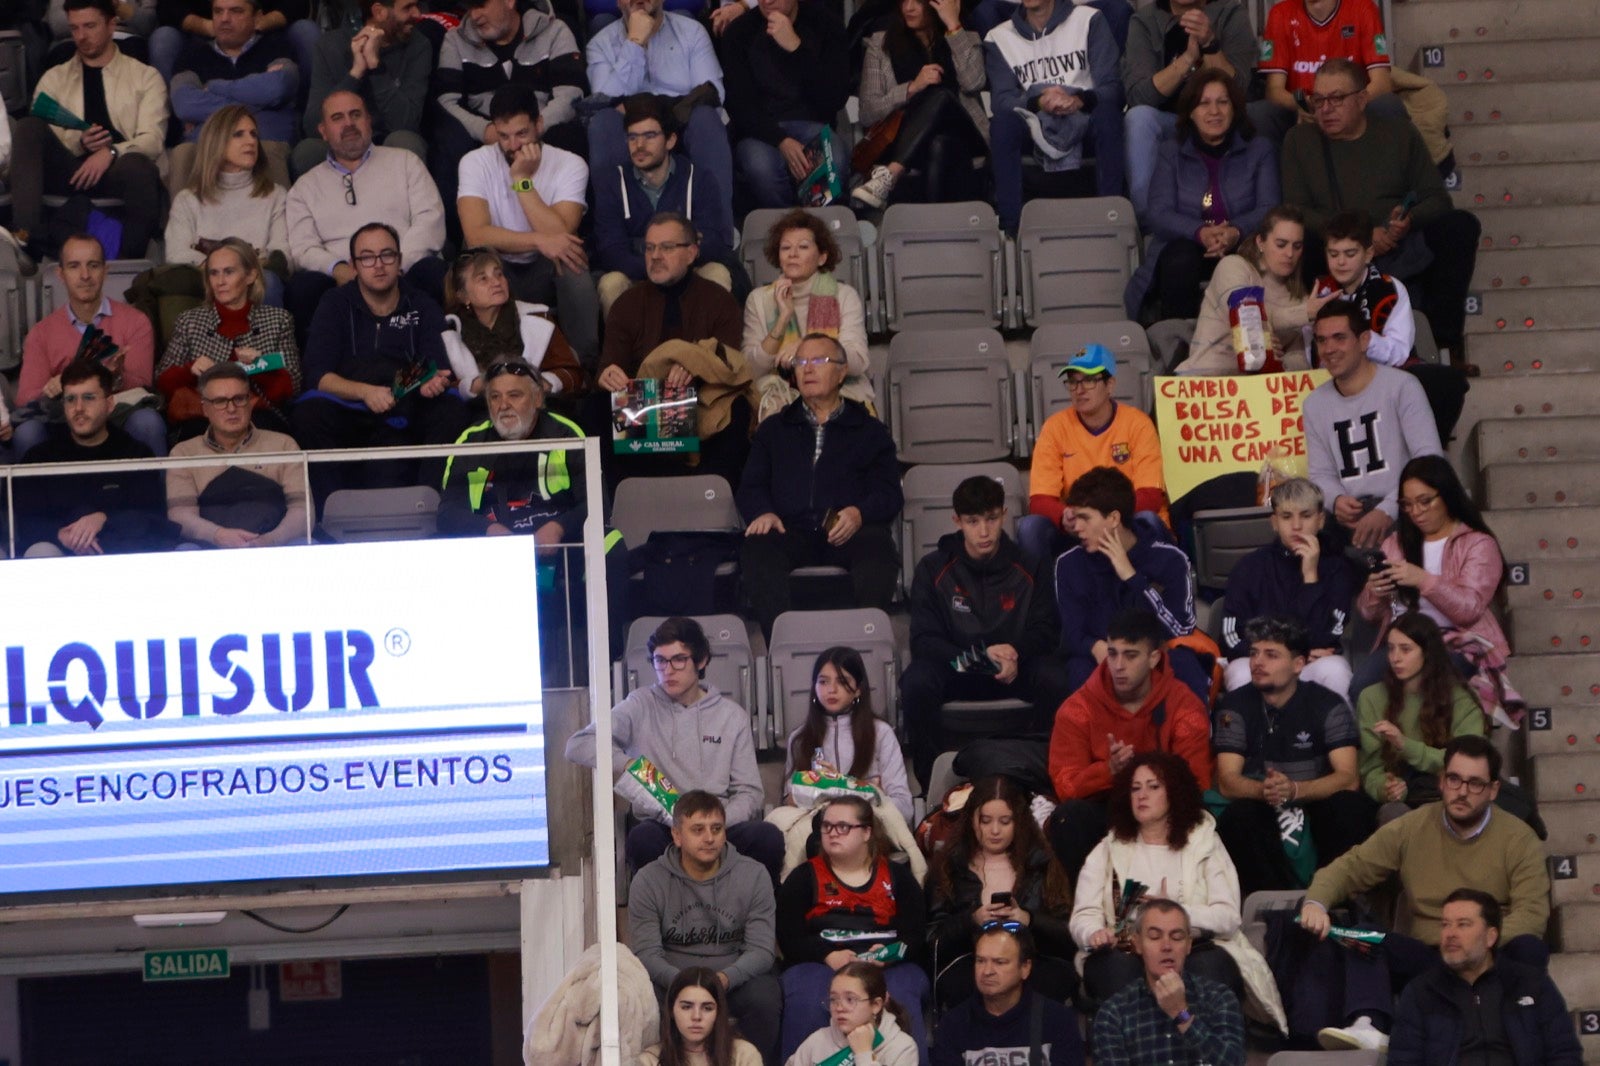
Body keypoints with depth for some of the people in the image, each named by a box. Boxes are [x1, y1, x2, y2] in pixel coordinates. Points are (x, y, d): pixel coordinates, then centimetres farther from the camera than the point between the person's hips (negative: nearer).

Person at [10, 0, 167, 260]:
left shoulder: (145, 77, 16)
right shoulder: (54, 79, 22)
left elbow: (152, 138, 1)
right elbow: (37, 141, 10)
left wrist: (110, 152, -19)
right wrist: (78, 142, -12)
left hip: (122, 170, -2)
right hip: (70, 170, 2)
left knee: (138, 167, -40)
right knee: (28, 126, -25)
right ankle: (27, 237, -39)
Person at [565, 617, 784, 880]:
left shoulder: (732, 715, 14)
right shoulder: (641, 706, 10)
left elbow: (748, 793, 10)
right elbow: (578, 746, 0)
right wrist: (627, 764, -15)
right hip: (661, 826, -1)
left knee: (768, 837, -31)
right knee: (642, 838, -38)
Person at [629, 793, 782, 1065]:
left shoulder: (753, 875, 1)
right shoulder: (648, 881, -1)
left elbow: (762, 949, -6)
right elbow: (646, 953, -7)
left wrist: (724, 978, -27)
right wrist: (681, 982, -29)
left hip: (736, 978, 0)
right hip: (672, 979, 0)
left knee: (765, 996, -32)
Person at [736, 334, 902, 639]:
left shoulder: (869, 431, 23)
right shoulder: (774, 429, 30)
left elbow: (889, 493, 11)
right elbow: (750, 487, 19)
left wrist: (860, 513, -13)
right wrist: (762, 512, -6)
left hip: (849, 533, -1)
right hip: (792, 531, 1)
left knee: (878, 548, -36)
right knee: (757, 548, -34)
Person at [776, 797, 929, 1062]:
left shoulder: (897, 876, 20)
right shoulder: (804, 877, 18)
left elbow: (916, 934, 6)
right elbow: (789, 937, 5)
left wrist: (887, 954, -16)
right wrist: (828, 957, -14)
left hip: (890, 967, 0)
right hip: (818, 965, 0)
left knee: (901, 993, -35)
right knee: (806, 997, -35)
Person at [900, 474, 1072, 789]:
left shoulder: (1029, 566, 0)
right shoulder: (933, 569, -3)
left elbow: (1046, 632, 2)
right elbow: (923, 641, -7)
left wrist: (1015, 654, -21)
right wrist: (980, 656, -23)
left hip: (1015, 666, 0)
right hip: (954, 666, 0)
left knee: (1055, 681, -32)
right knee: (916, 684, -33)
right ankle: (931, 780, -17)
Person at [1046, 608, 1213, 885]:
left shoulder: (1184, 706, -5)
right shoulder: (1079, 709, -3)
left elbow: (1195, 784, -11)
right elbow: (1065, 784, -10)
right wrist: (1109, 770, -30)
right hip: (1101, 809, 1)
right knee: (1070, 816, -31)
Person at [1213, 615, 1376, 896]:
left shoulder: (1328, 705, -3)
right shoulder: (1235, 706, 0)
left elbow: (1348, 778, -13)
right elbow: (1227, 781, -9)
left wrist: (1295, 789, -32)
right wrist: (1264, 790, -33)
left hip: (1317, 806, 0)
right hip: (1262, 811, 0)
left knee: (1351, 807, -31)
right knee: (1238, 817, -32)